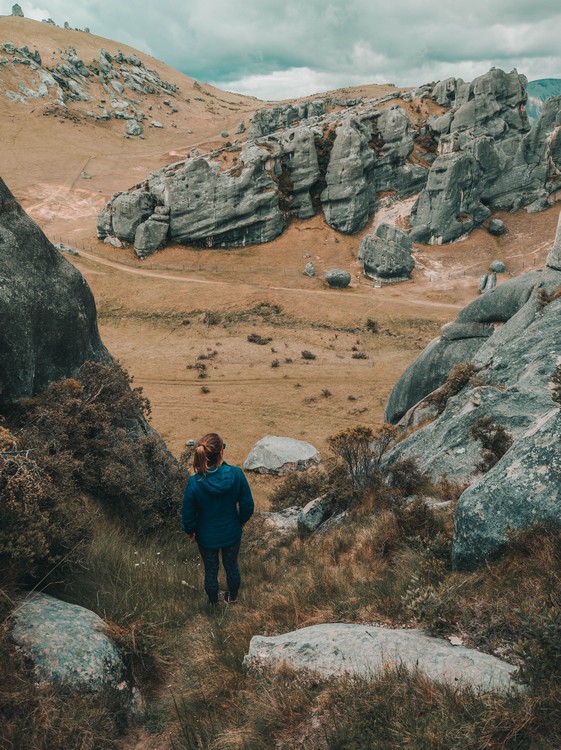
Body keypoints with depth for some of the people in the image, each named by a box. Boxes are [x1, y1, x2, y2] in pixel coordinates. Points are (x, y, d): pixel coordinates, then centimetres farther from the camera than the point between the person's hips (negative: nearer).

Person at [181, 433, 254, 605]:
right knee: (232, 566, 28)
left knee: (211, 570, 25)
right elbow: (247, 505, -14)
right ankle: (232, 597, 53)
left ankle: (213, 602, 48)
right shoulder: (236, 474, -27)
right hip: (232, 533, 1)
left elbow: (188, 514, -15)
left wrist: (190, 531, 6)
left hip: (207, 536, -1)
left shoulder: (194, 483, -30)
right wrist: (243, 520, 8)